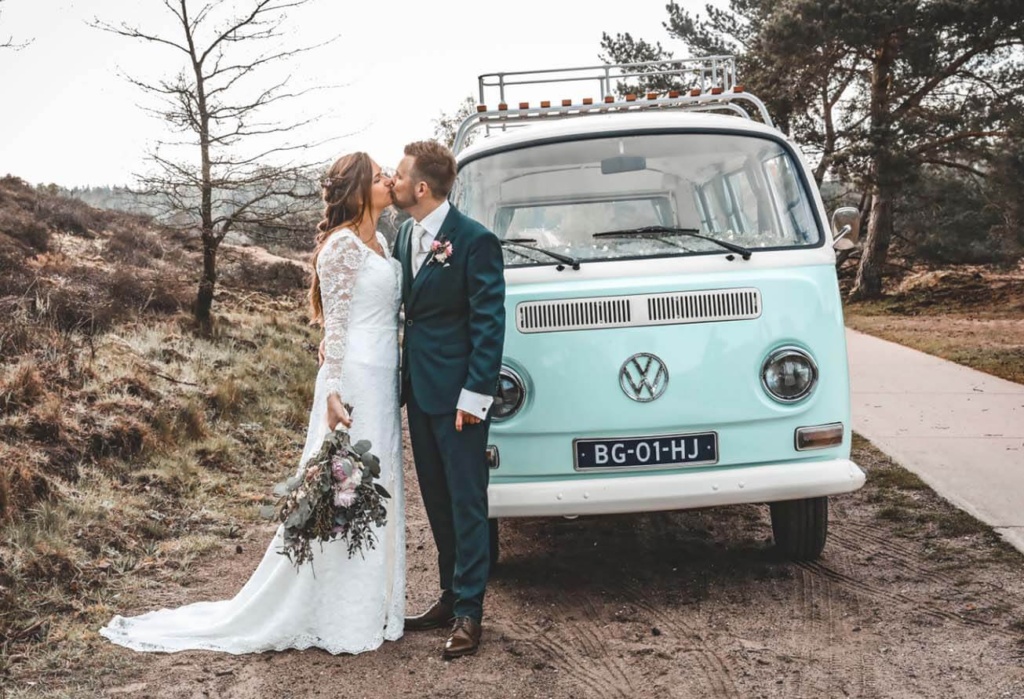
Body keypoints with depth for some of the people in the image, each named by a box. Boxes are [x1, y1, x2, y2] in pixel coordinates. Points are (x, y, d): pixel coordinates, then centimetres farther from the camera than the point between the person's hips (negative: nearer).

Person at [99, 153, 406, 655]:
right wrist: (334, 393, -20)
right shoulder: (343, 244, -11)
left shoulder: (378, 243, 15)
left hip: (384, 381, 9)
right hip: (355, 380, -9)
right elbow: (335, 322, -15)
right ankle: (340, 620, 8)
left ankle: (368, 607, 24)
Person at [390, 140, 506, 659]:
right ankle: (451, 596, 27)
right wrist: (403, 380, 8)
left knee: (466, 503, 0)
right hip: (418, 390, 8)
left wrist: (475, 395, -17)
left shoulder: (474, 240, -13)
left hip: (456, 394, -8)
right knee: (437, 502, 15)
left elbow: (490, 322, -14)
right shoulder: (405, 236, 10)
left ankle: (468, 612, 8)